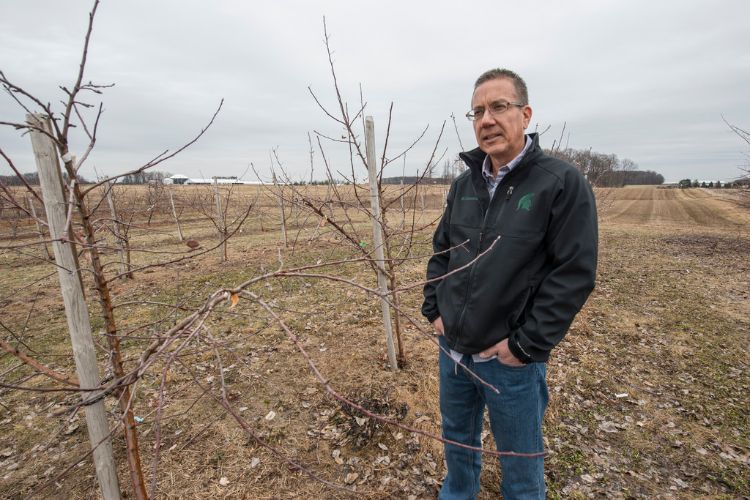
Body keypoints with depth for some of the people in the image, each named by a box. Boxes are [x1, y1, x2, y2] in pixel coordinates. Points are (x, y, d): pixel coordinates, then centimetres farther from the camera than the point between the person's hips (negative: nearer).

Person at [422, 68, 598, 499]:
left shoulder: (563, 183, -13)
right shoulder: (465, 183, 4)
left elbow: (575, 273, -16)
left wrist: (525, 344, -16)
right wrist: (434, 309, 4)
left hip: (512, 361, -5)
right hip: (452, 349, 6)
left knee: (520, 461, 18)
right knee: (458, 439, 27)